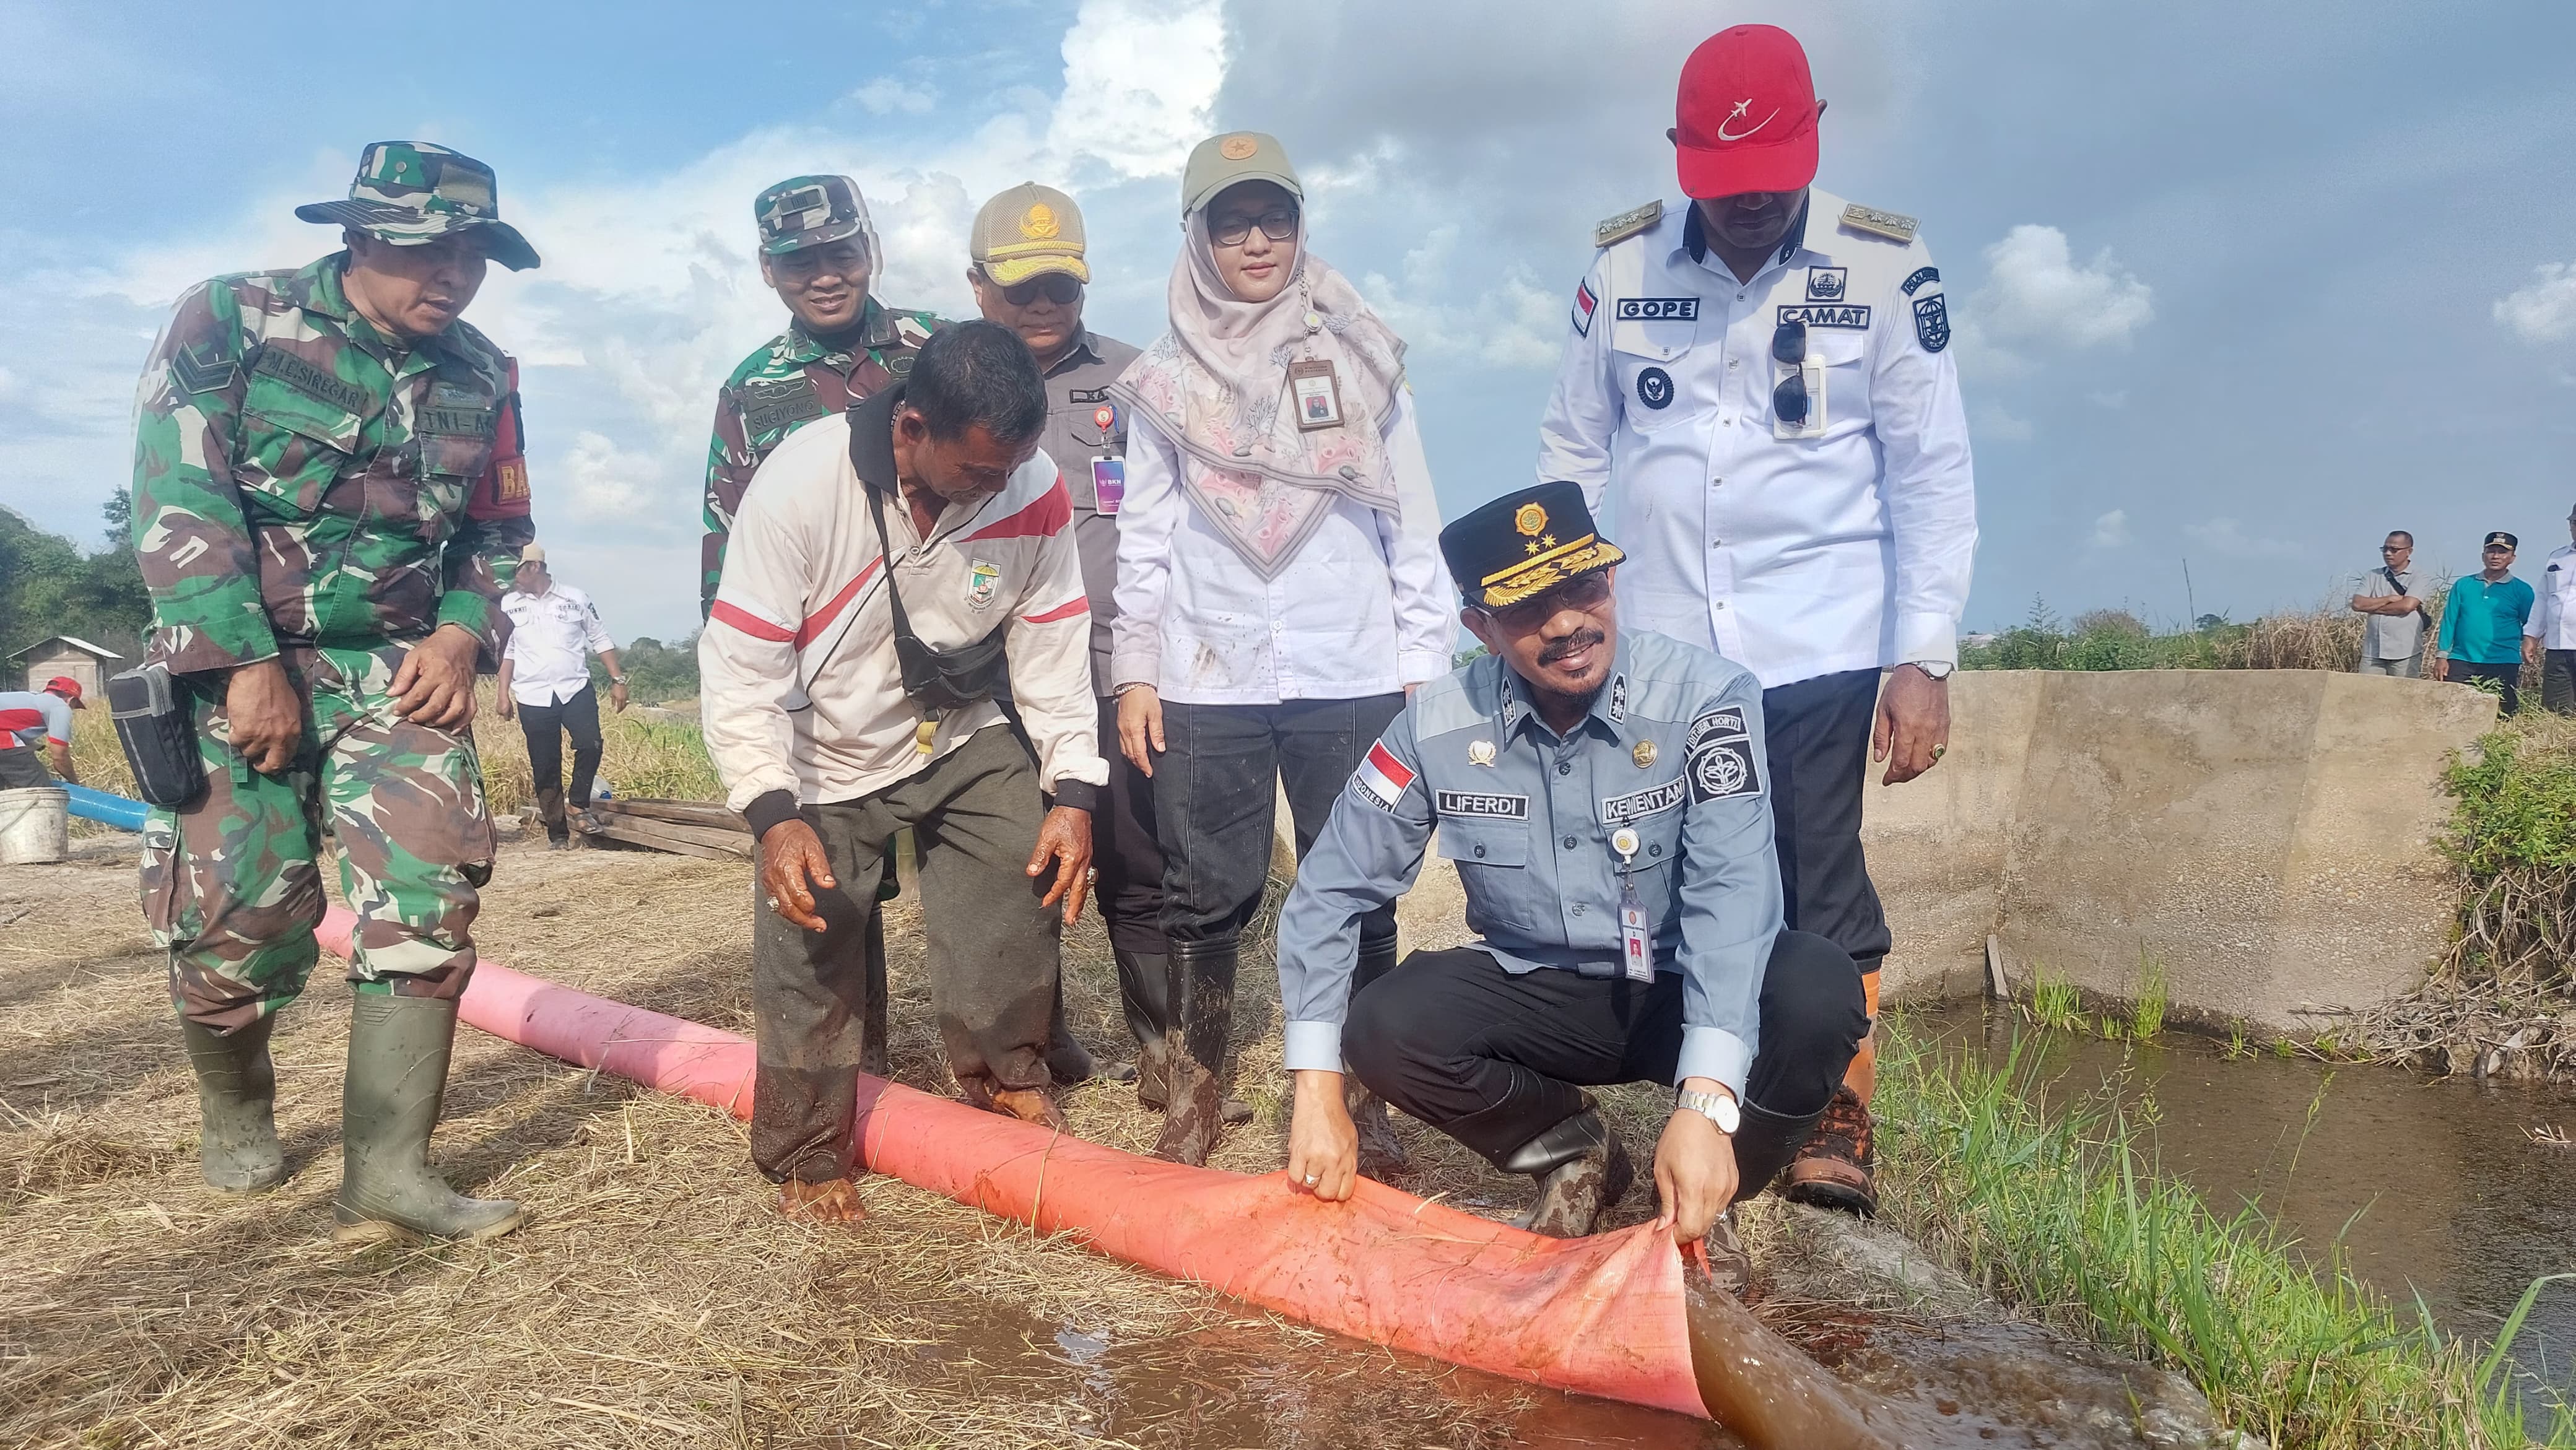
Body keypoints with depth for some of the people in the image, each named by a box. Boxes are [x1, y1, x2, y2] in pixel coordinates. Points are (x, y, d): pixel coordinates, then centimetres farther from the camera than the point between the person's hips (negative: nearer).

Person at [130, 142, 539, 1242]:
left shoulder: (481, 376, 7)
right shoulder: (231, 320, -6)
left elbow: (501, 533, 16)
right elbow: (177, 498, -13)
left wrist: (462, 636, -2)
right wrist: (252, 665, -18)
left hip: (399, 669, 3)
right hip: (236, 665, -3)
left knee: (428, 899, -12)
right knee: (236, 922, 1)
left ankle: (388, 1173, -6)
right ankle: (234, 1113, 31)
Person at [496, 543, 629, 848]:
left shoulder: (575, 599, 4)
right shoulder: (509, 605, 8)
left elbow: (600, 640, 8)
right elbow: (506, 651, 13)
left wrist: (618, 680, 2)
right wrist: (503, 692, 7)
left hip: (576, 688, -1)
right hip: (532, 697, 1)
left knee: (590, 745, -22)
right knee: (545, 768, 1)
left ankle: (580, 804, 0)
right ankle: (557, 833, 9)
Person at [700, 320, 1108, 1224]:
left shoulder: (1033, 489, -19)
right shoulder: (800, 483, -28)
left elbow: (1052, 650, -11)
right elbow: (740, 666, -25)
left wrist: (1074, 792, -17)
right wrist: (774, 814, -33)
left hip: (958, 736, 3)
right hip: (821, 758, -2)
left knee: (1029, 863, -16)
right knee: (809, 954, 0)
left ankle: (1005, 1073, 9)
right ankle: (807, 1158, 22)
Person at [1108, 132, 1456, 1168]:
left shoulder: (1359, 360, 8)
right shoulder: (1165, 380, 10)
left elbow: (1412, 524, 7)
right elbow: (1144, 537, 9)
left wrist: (1425, 664, 2)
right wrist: (1134, 670, 3)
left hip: (1351, 678, 0)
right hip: (1206, 683, 1)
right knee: (1206, 898, 4)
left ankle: (1361, 1096, 13)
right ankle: (1197, 1094, 18)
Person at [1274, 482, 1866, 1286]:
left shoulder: (1707, 697, -21)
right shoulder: (1437, 728, -13)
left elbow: (1731, 889, -30)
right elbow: (1328, 894, -7)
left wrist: (1706, 1104, -42)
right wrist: (1318, 1090, -14)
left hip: (1680, 995, -2)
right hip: (1537, 998, 2)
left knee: (1817, 991, -32)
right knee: (1386, 1025, -25)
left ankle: (1704, 1201, -3)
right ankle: (1573, 1151, 4)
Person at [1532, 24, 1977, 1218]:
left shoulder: (1884, 266, -2)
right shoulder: (1622, 264, 3)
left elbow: (1933, 477, -1)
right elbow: (1575, 454, 9)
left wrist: (1924, 660, -6)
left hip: (1820, 645, -2)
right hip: (1658, 647, 2)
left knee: (1817, 882, -1)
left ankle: (1836, 1115, 18)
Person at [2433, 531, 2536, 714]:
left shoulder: (2521, 590, 6)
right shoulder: (2463, 585, 10)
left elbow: (2530, 626, 10)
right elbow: (2449, 621, 7)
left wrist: (2529, 642, -10)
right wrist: (2442, 656, 1)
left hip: (2503, 666, -1)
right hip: (2461, 663, 1)